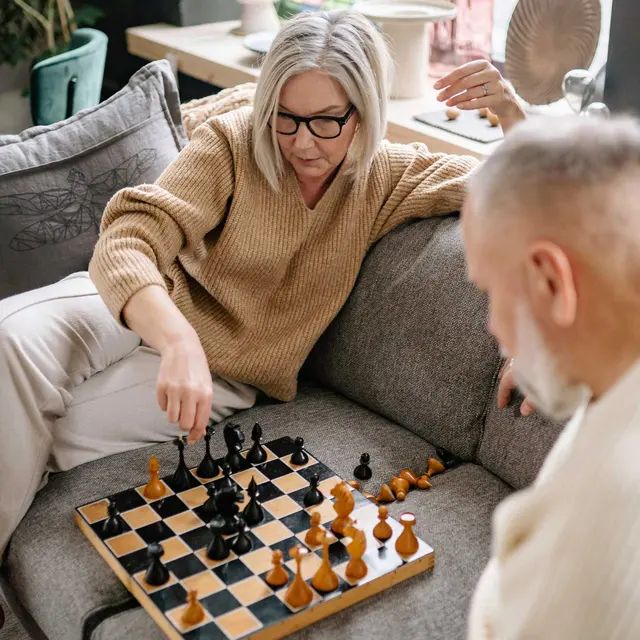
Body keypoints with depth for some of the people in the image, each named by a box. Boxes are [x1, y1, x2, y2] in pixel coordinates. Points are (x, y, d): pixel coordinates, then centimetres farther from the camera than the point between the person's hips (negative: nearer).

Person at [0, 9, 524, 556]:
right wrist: (178, 341, -46)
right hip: (145, 311, 0)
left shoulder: (387, 177, -6)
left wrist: (510, 110, -26)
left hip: (225, 375, 0)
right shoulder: (232, 143, -15)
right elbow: (126, 241, -26)